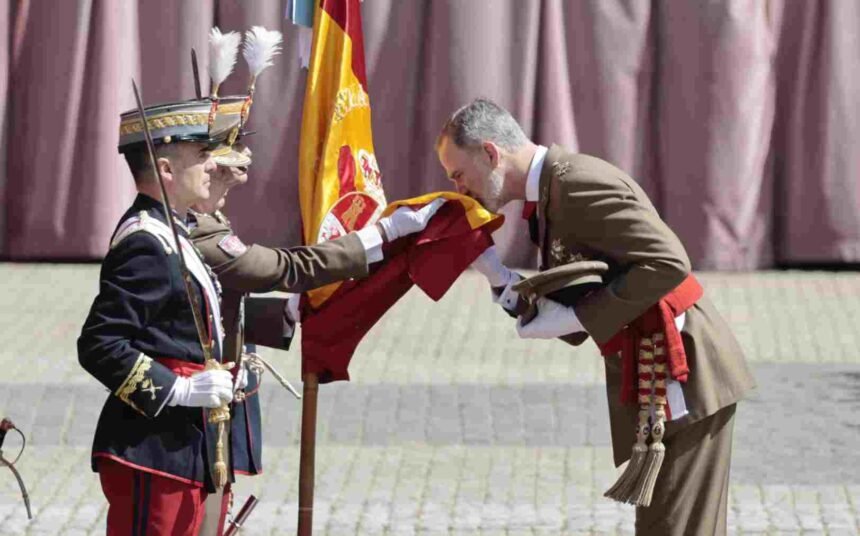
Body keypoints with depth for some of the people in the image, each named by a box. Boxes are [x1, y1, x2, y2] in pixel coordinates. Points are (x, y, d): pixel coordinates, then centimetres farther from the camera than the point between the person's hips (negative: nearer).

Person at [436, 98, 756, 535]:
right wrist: (493, 272, 1)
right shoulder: (550, 193, 13)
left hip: (680, 369, -10)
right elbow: (576, 322, 11)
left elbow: (669, 264, -25)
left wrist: (576, 317, -21)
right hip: (644, 372, 10)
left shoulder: (579, 185, -18)